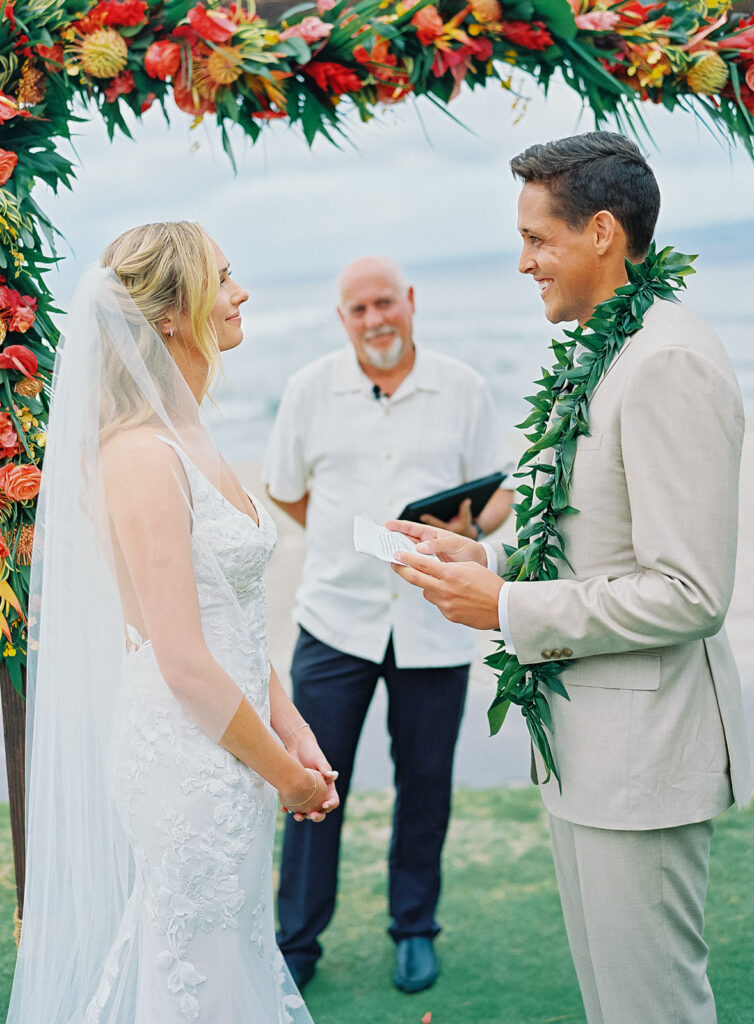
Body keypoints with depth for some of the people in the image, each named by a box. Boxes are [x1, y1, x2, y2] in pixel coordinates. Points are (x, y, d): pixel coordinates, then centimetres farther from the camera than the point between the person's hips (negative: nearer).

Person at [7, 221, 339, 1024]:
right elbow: (185, 663, -20)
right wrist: (286, 773, -10)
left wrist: (290, 727, 7)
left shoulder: (190, 439, 10)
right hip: (190, 756, -9)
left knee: (235, 951, 20)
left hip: (228, 748, 9)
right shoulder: (144, 454, -19)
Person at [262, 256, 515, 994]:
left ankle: (415, 932, 29)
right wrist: (348, 544, 8)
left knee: (426, 782, 9)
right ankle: (296, 941, 18)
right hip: (335, 617, 0)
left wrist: (469, 526, -14)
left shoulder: (463, 389, 3)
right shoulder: (310, 389, 3)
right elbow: (284, 490, 14)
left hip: (435, 621, 0)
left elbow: (500, 490, 6)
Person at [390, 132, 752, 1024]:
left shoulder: (671, 365, -21)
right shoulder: (604, 353, 10)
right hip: (585, 736, 10)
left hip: (642, 741, -10)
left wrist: (508, 609, -18)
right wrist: (488, 557, 6)